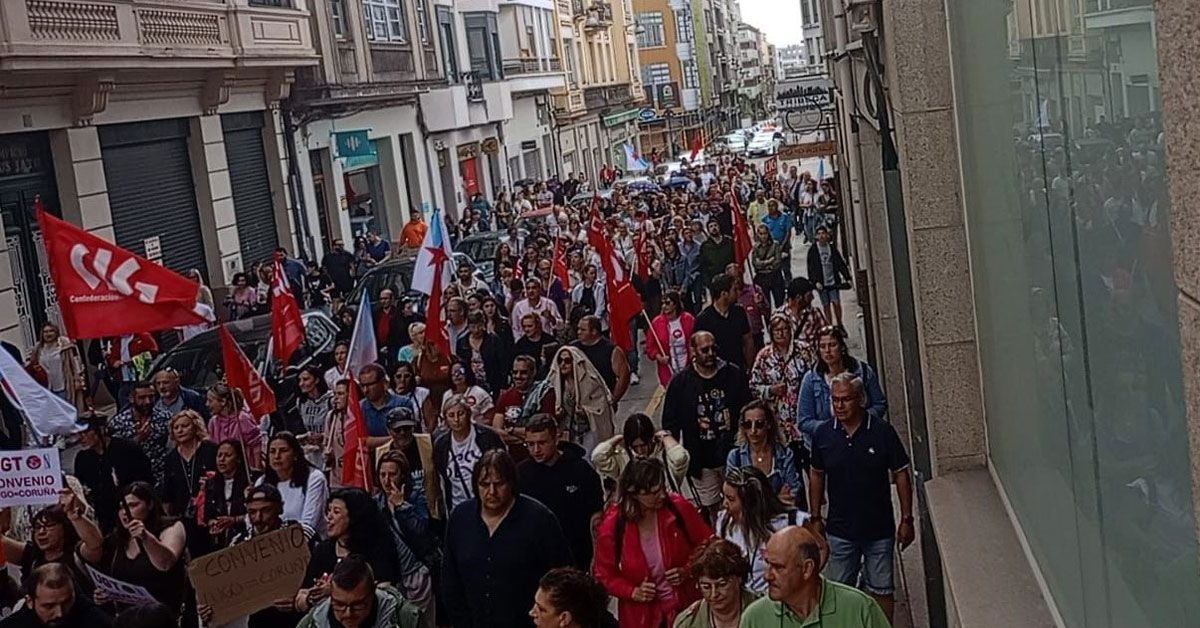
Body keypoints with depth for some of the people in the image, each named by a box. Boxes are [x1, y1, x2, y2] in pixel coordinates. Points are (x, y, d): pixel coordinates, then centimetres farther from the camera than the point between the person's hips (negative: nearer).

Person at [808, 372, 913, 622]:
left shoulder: (883, 431, -12)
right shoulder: (823, 434, -5)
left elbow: (901, 474, -5)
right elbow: (817, 475, 8)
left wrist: (906, 520, -5)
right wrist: (816, 518, 8)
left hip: (880, 529, -2)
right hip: (839, 530, 2)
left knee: (881, 590, 12)